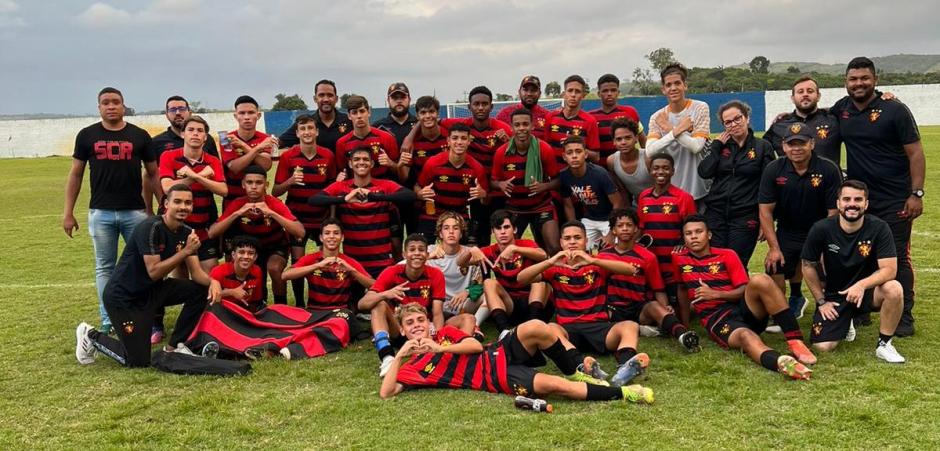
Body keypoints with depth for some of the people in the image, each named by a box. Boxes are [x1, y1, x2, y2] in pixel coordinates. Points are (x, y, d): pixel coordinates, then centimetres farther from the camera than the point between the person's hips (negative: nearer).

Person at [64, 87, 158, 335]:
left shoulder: (139, 136, 4)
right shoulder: (87, 135, 5)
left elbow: (153, 174, 7)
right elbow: (75, 175, 8)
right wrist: (68, 212, 4)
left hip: (135, 211, 0)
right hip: (100, 213, 1)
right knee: (105, 268, 8)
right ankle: (108, 322, 16)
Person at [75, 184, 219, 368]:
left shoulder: (186, 232, -1)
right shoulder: (150, 228, -24)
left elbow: (196, 272, -5)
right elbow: (154, 272, -28)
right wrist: (185, 251, -30)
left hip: (152, 291, 8)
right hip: (123, 297, -8)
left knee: (201, 289, -9)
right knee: (139, 361, -7)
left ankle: (175, 346, 6)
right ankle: (91, 336, 18)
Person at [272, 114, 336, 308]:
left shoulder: (328, 155, -2)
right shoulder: (287, 157, -7)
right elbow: (275, 192, -5)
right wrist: (290, 181, -24)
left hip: (322, 218, 2)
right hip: (296, 218, -1)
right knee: (297, 262, -1)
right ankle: (299, 304, 14)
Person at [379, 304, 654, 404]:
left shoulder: (444, 334, 19)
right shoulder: (412, 366, 9)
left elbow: (476, 345, 4)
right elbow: (386, 393, -7)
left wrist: (441, 348, -8)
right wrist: (399, 355, -13)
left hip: (498, 354, 4)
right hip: (494, 378, -4)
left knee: (534, 328, -29)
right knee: (552, 385, -28)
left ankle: (577, 373, -10)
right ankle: (622, 393, -19)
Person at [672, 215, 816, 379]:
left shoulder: (727, 255, 9)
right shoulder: (679, 259, 11)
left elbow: (744, 290, 3)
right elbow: (682, 288, 26)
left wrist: (715, 294, -11)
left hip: (744, 309, 2)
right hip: (717, 320, -2)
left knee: (760, 280, -31)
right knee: (745, 336, -38)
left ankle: (795, 341, -35)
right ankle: (781, 362, -71)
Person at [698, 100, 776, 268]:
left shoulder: (763, 147, 1)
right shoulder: (719, 145, 11)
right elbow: (704, 172, -5)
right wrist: (716, 145, -3)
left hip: (745, 217, -3)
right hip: (715, 214, 3)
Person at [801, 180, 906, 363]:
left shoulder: (879, 228, -15)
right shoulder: (821, 229, -14)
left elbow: (889, 269, -20)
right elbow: (808, 266, -1)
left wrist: (862, 285, -36)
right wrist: (821, 301, -1)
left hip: (866, 289, 0)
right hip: (834, 294, 1)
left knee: (894, 289, -34)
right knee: (823, 346, -14)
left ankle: (884, 344, -10)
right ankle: (845, 322, 23)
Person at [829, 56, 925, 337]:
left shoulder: (894, 110, -9)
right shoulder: (842, 108, 4)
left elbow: (915, 153, -9)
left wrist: (916, 193, -15)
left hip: (894, 201, -4)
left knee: (897, 259, 1)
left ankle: (904, 317, 11)